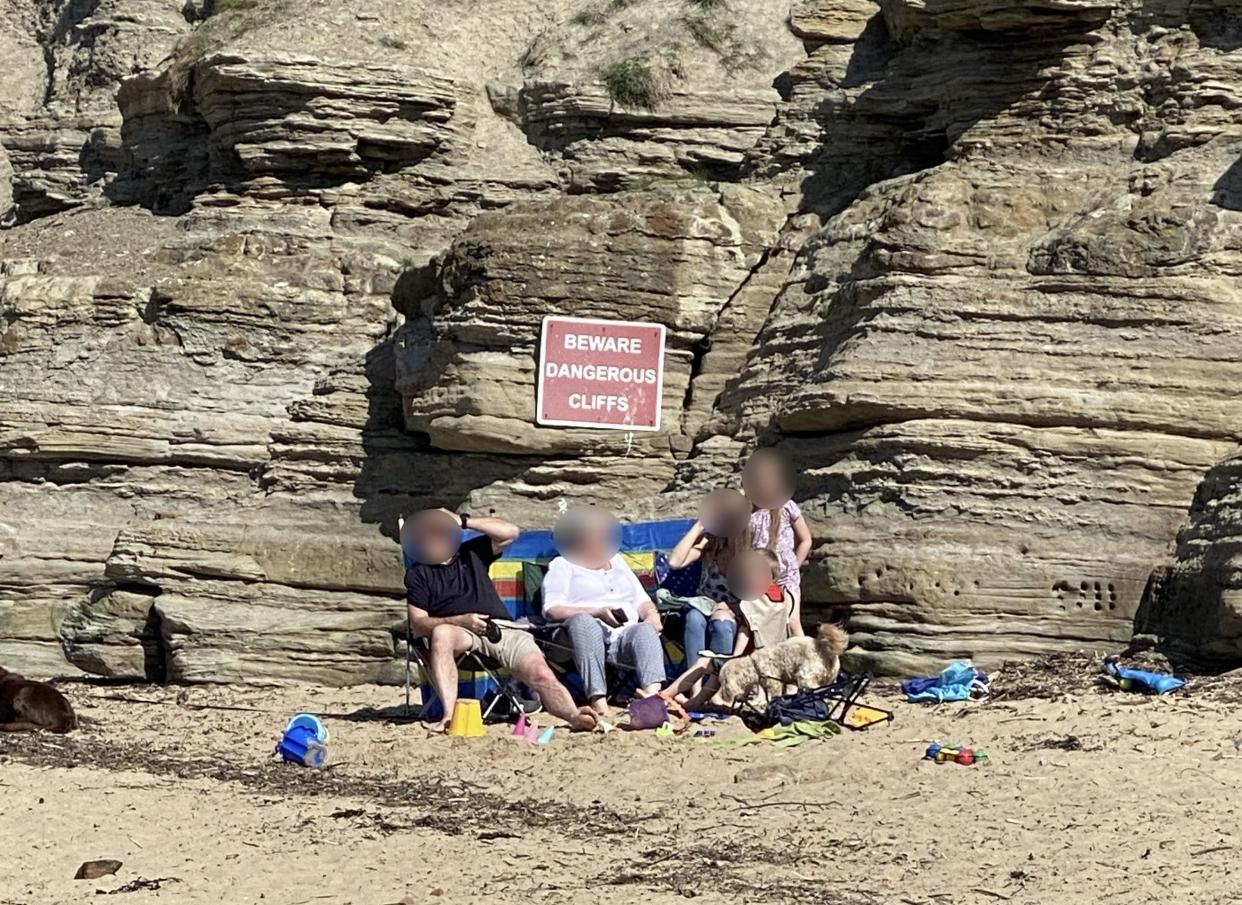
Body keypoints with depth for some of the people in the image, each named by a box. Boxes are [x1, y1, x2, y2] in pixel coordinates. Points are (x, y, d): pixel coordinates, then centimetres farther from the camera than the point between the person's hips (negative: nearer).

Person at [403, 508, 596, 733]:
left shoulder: (472, 553, 23)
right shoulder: (418, 574, 14)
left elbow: (510, 532, 9)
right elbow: (418, 624, 2)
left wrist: (463, 521, 6)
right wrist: (462, 620, -13)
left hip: (503, 630, 3)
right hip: (461, 633, -3)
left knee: (542, 675, -23)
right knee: (442, 633, -39)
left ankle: (573, 715, -44)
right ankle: (449, 715, -48)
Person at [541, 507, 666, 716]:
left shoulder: (617, 561, 32)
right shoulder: (562, 566, 15)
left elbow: (641, 600, 29)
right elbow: (552, 610, 0)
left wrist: (652, 614, 3)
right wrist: (598, 612, -12)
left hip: (624, 633, 4)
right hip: (587, 634, -4)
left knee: (646, 630, -31)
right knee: (582, 621, -38)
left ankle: (652, 691, -60)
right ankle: (597, 698, -53)